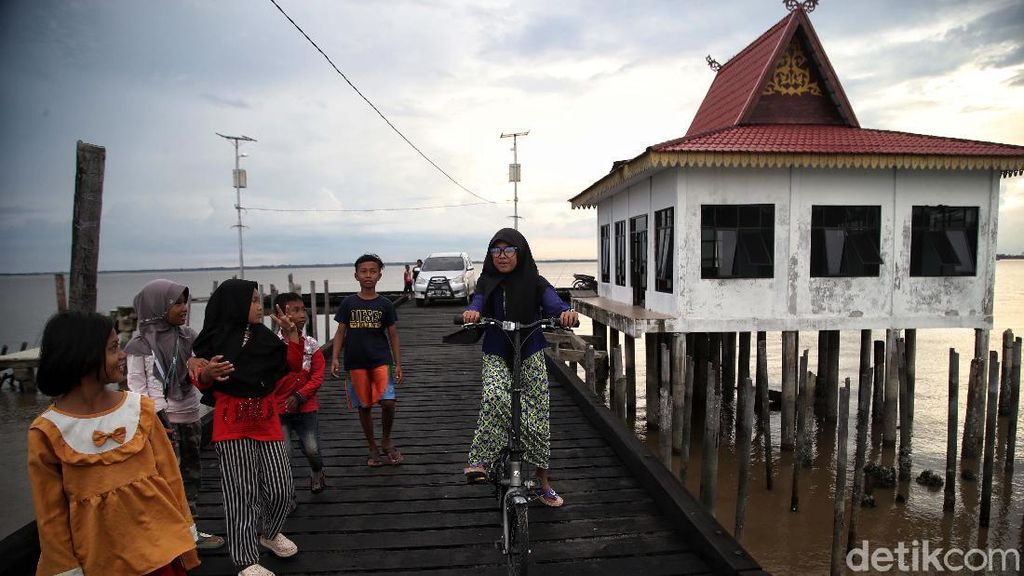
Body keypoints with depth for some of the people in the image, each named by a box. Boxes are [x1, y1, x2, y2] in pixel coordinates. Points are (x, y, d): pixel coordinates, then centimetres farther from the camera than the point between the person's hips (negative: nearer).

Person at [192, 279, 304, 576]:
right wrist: (207, 374, -23)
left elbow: (292, 367, 7)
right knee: (242, 492, -2)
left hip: (267, 420, 4)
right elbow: (200, 382, -1)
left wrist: (293, 337, -5)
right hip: (232, 423, -4)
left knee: (281, 488, 7)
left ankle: (268, 532, 36)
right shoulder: (214, 339, -6)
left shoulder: (264, 336, 5)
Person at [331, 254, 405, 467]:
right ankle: (372, 448, 26)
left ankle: (386, 441, 11)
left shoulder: (385, 304, 1)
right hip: (356, 363, 1)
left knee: (388, 402, -14)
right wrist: (334, 358, -6)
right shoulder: (348, 303, 2)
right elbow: (340, 332, 5)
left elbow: (393, 335, 5)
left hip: (381, 360, -1)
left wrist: (398, 365, 2)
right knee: (364, 406, 8)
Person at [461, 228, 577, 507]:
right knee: (494, 397, -32)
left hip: (531, 356, 0)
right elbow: (478, 301, -20)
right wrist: (472, 312, -45)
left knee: (538, 417, 4)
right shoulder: (487, 282, -1)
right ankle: (479, 460, -21)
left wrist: (566, 312, -46)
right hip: (496, 356, 0)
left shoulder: (534, 282, -4)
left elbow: (552, 302, -22)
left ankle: (543, 482, 23)